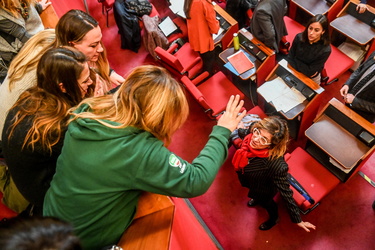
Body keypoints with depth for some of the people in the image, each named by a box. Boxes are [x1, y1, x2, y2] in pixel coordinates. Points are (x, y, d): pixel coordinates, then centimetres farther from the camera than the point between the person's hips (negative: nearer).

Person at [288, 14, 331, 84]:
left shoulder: (325, 50, -29)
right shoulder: (299, 37, -21)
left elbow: (310, 72, -26)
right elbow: (290, 58, -12)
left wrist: (295, 61, -18)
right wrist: (306, 69, -21)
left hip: (311, 79, -3)